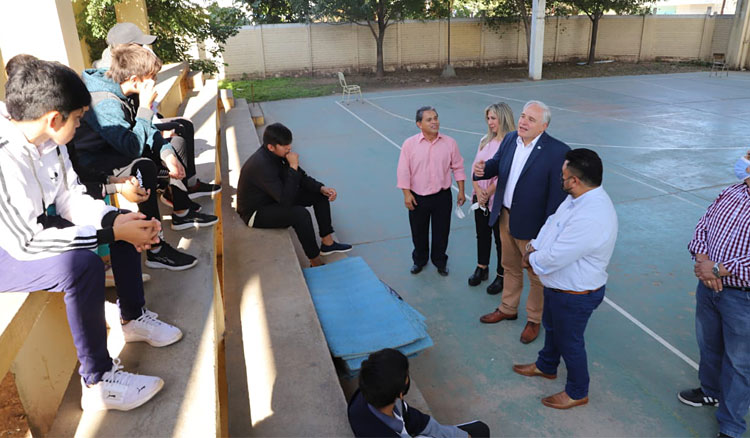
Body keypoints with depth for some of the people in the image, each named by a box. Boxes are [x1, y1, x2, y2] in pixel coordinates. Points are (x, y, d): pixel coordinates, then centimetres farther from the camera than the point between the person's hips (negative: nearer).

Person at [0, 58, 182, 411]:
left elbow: (70, 197, -1)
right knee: (82, 264, -35)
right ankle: (98, 382, -20)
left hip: (36, 225, 9)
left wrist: (116, 219, -18)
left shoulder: (47, 139, -7)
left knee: (125, 221, 7)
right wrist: (111, 233, -31)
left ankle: (133, 318, 18)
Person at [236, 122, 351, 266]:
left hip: (274, 198, 9)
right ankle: (316, 263, -18)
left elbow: (302, 177, 5)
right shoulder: (261, 165, -33)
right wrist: (293, 167, -34)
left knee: (319, 194, 1)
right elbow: (286, 200, -36)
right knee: (300, 214, -34)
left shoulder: (281, 153, -6)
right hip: (255, 212, -9)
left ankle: (327, 242, 6)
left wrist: (322, 188, -13)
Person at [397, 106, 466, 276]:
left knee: (441, 232, 12)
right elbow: (403, 171, -6)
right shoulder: (409, 144, -7)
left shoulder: (449, 143, -2)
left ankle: (440, 261, 34)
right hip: (418, 197, -1)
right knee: (418, 232, 15)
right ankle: (419, 260, 38)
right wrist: (406, 193, -10)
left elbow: (458, 168, 5)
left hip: (442, 196, 1)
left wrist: (461, 191, 3)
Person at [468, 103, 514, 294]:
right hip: (480, 197, 7)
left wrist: (488, 193, -12)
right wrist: (477, 190, -9)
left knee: (500, 239, 7)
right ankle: (482, 268, 37)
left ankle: (501, 275, 23)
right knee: (482, 234, 19)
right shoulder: (485, 141, 7)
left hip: (498, 199, -6)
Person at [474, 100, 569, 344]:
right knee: (510, 268, 24)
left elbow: (558, 195, -19)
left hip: (532, 225, -6)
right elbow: (496, 164, 11)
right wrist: (482, 169, -14)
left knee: (537, 275, 14)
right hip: (505, 217, 6)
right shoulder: (510, 140, -1)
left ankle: (534, 320, 35)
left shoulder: (557, 152, -20)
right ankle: (508, 309, 45)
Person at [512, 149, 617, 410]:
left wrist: (532, 259, -13)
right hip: (558, 285, 10)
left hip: (575, 295, -9)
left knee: (570, 341, 13)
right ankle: (546, 366, 57)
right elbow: (552, 223, 7)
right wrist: (534, 247, -7)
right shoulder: (579, 198, -5)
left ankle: (577, 393, 38)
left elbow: (554, 258, -33)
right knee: (551, 327, 30)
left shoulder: (591, 217, -37)